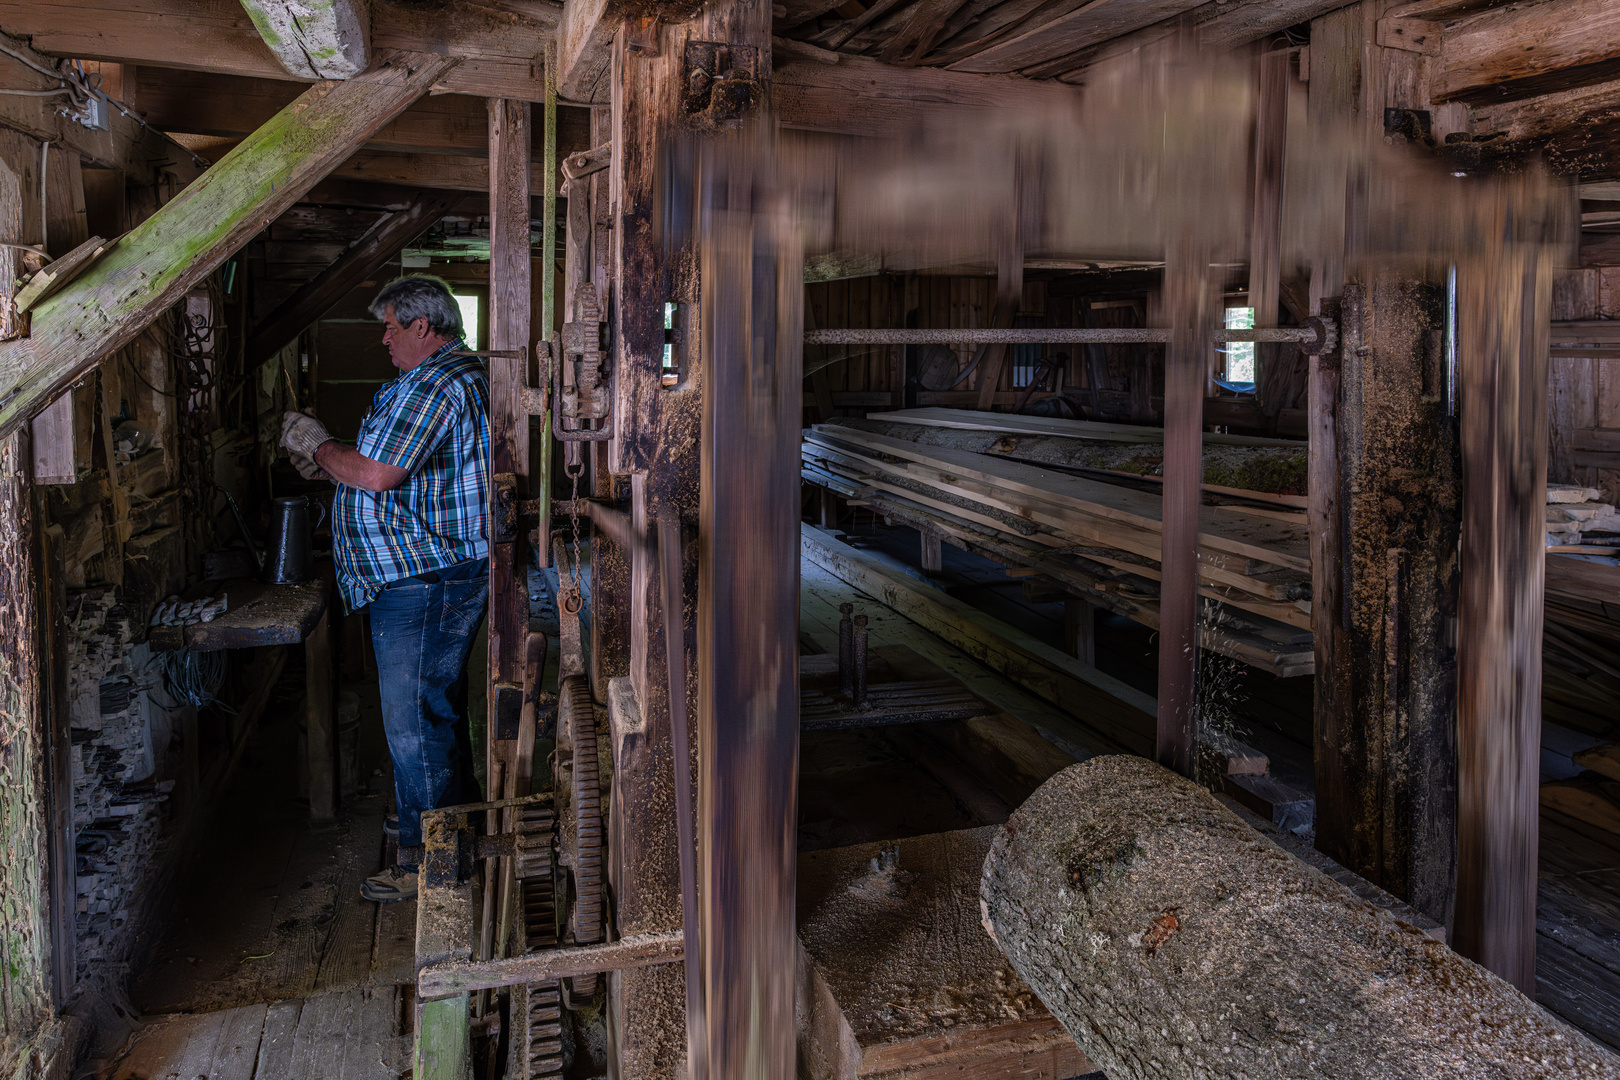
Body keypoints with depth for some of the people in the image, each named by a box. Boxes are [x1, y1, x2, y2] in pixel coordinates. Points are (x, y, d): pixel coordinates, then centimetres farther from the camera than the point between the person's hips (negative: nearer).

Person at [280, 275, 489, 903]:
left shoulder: (433, 384, -16)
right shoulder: (461, 377, 20)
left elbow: (377, 474, -22)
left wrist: (318, 445, -4)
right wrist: (328, 468, 17)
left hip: (422, 582, -12)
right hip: (443, 574, 12)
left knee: (414, 723, -4)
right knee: (440, 714, 20)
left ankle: (425, 861, 7)